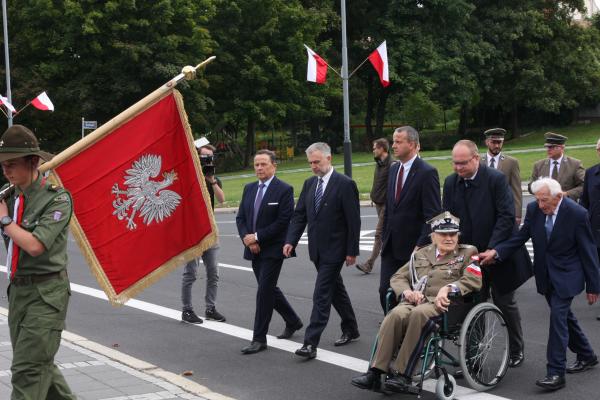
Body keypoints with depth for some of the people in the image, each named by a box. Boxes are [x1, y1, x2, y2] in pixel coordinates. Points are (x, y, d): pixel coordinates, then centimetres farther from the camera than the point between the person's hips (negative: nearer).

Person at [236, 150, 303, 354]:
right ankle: (293, 321, 37)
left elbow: (283, 221, -16)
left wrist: (257, 237, -16)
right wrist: (247, 238, -7)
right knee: (269, 289, 16)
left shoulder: (284, 190, -10)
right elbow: (240, 218, 11)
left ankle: (259, 339, -3)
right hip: (254, 249, 7)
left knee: (264, 291, -9)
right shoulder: (249, 189, 11)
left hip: (272, 249, -7)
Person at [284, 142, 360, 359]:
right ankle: (350, 329, 34)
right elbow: (299, 215, 9)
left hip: (334, 251, -7)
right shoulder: (309, 184, 9)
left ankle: (310, 343, -12)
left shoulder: (345, 184, -12)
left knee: (321, 295, -10)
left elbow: (353, 220, -11)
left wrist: (352, 251, -12)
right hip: (317, 250, 7)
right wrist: (290, 241, -4)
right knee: (336, 290, 19)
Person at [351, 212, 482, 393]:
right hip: (416, 300, 4)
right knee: (396, 314, -32)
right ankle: (375, 372, -36)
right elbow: (398, 277, 24)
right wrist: (407, 291, 1)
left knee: (419, 314, -38)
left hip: (442, 303, -3)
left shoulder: (468, 252, 16)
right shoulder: (421, 254, 27)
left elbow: (473, 281, 0)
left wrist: (448, 288, -16)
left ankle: (402, 375, -36)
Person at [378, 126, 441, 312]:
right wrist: (384, 237, 14)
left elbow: (433, 215, -14)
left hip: (413, 247, -6)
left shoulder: (427, 173, -12)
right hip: (391, 247, 6)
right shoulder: (393, 170, 12)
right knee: (385, 290, 1)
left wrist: (421, 245, -18)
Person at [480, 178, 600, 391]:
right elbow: (521, 235, -2)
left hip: (566, 275, -6)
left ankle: (556, 373, -9)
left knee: (558, 317, -13)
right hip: (545, 274, 6)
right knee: (564, 315, 17)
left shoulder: (577, 213, -19)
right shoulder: (534, 209, -6)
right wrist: (496, 251, -18)